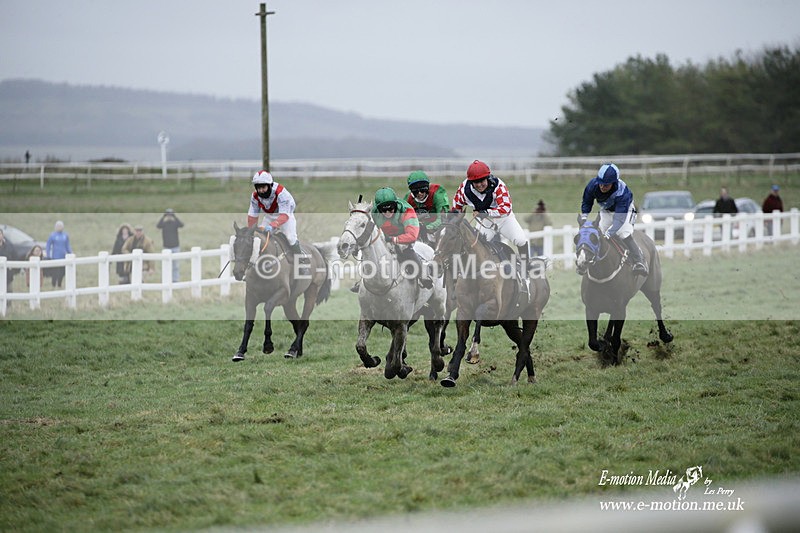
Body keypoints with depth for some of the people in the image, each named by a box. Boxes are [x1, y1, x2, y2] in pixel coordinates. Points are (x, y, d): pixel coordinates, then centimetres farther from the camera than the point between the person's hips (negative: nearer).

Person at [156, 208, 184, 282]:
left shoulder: (175, 223, -2)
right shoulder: (163, 223, -1)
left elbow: (181, 225, -22)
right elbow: (158, 226, -22)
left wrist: (175, 217, -27)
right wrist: (163, 217, -29)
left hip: (175, 246, -1)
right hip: (166, 247, 1)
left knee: (176, 265, 0)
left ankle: (176, 279, 5)